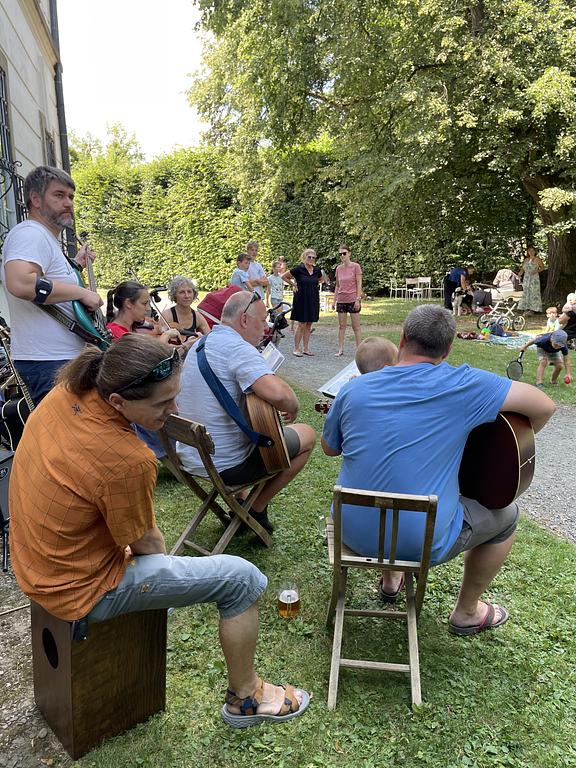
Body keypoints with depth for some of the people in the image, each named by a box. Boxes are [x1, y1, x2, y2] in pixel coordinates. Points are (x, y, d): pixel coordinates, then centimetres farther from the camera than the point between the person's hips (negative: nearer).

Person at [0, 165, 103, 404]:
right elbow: (20, 283, -30)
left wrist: (75, 264, 24)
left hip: (62, 358, 11)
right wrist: (82, 292, -22)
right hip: (49, 363, -11)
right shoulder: (30, 233, -12)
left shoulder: (45, 238, 22)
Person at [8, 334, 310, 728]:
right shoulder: (128, 460, -34)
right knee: (242, 578, -4)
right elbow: (146, 544, -15)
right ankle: (245, 698, 19)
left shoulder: (65, 393, -13)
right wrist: (163, 555, 5)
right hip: (83, 592, -8)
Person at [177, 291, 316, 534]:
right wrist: (293, 407, -14)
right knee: (307, 434, 8)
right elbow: (277, 394, -38)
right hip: (226, 466, -9)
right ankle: (256, 509, 12)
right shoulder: (238, 348, -22)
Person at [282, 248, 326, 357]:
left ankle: (306, 348, 15)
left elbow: (321, 279, 27)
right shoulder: (298, 269, -8)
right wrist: (294, 284, -2)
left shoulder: (317, 270, 6)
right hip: (301, 300, -5)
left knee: (309, 325, 8)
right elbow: (284, 277, -1)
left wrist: (316, 285, 10)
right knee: (302, 324, -5)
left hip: (313, 300, 5)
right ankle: (296, 349, 3)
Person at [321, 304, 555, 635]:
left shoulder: (353, 389, -6)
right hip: (424, 543, -4)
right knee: (506, 515, 22)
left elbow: (330, 448, 10)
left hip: (354, 534, 4)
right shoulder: (463, 384, -15)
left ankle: (391, 579, 45)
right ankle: (467, 613, 38)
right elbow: (545, 406, -7)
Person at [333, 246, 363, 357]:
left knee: (356, 327, 1)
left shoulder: (356, 266, -6)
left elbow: (359, 284, -8)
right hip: (341, 300, 5)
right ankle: (340, 349, 11)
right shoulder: (338, 268, 7)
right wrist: (335, 300, 10)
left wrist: (358, 299, -13)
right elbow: (337, 286, 13)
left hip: (353, 300, -5)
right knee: (341, 326, 7)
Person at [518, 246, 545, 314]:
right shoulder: (526, 260, 14)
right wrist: (520, 273, -6)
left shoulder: (537, 259, 1)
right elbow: (522, 268, 13)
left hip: (534, 278, -5)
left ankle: (532, 309, -8)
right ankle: (526, 308, 5)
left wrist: (537, 271, -14)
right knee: (526, 293, 2)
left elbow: (542, 267, 3)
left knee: (533, 293, -7)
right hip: (526, 278, 5)